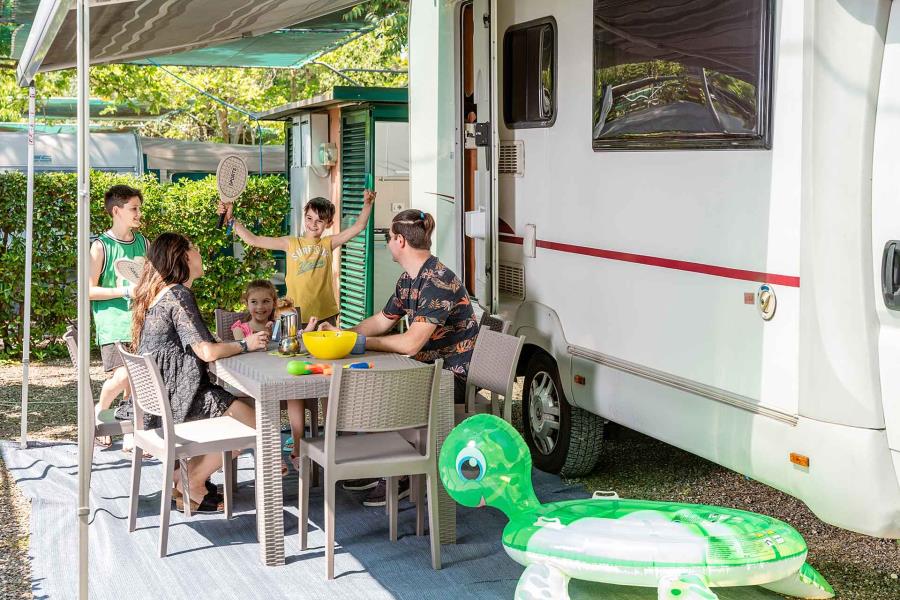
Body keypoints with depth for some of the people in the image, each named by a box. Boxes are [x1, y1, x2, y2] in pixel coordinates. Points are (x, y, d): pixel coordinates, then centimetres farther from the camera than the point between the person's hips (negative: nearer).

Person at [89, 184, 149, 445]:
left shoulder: (143, 243, 12)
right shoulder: (101, 246, -5)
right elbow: (89, 290, -8)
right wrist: (125, 291, -14)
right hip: (113, 323, -5)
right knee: (122, 375, -15)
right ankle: (99, 412, 13)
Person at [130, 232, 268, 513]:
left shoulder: (158, 294, 14)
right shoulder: (179, 295, -17)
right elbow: (207, 352, -23)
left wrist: (233, 343, 12)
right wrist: (245, 344, -8)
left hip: (157, 395, 10)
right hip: (175, 396, -10)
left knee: (238, 403, 18)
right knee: (251, 423, -8)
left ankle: (185, 475, 15)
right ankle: (191, 486, 4)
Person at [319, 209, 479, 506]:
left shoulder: (438, 281, -25)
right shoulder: (408, 278, 8)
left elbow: (411, 343, -30)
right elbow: (381, 321, 19)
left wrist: (361, 342, -20)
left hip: (455, 376, -10)